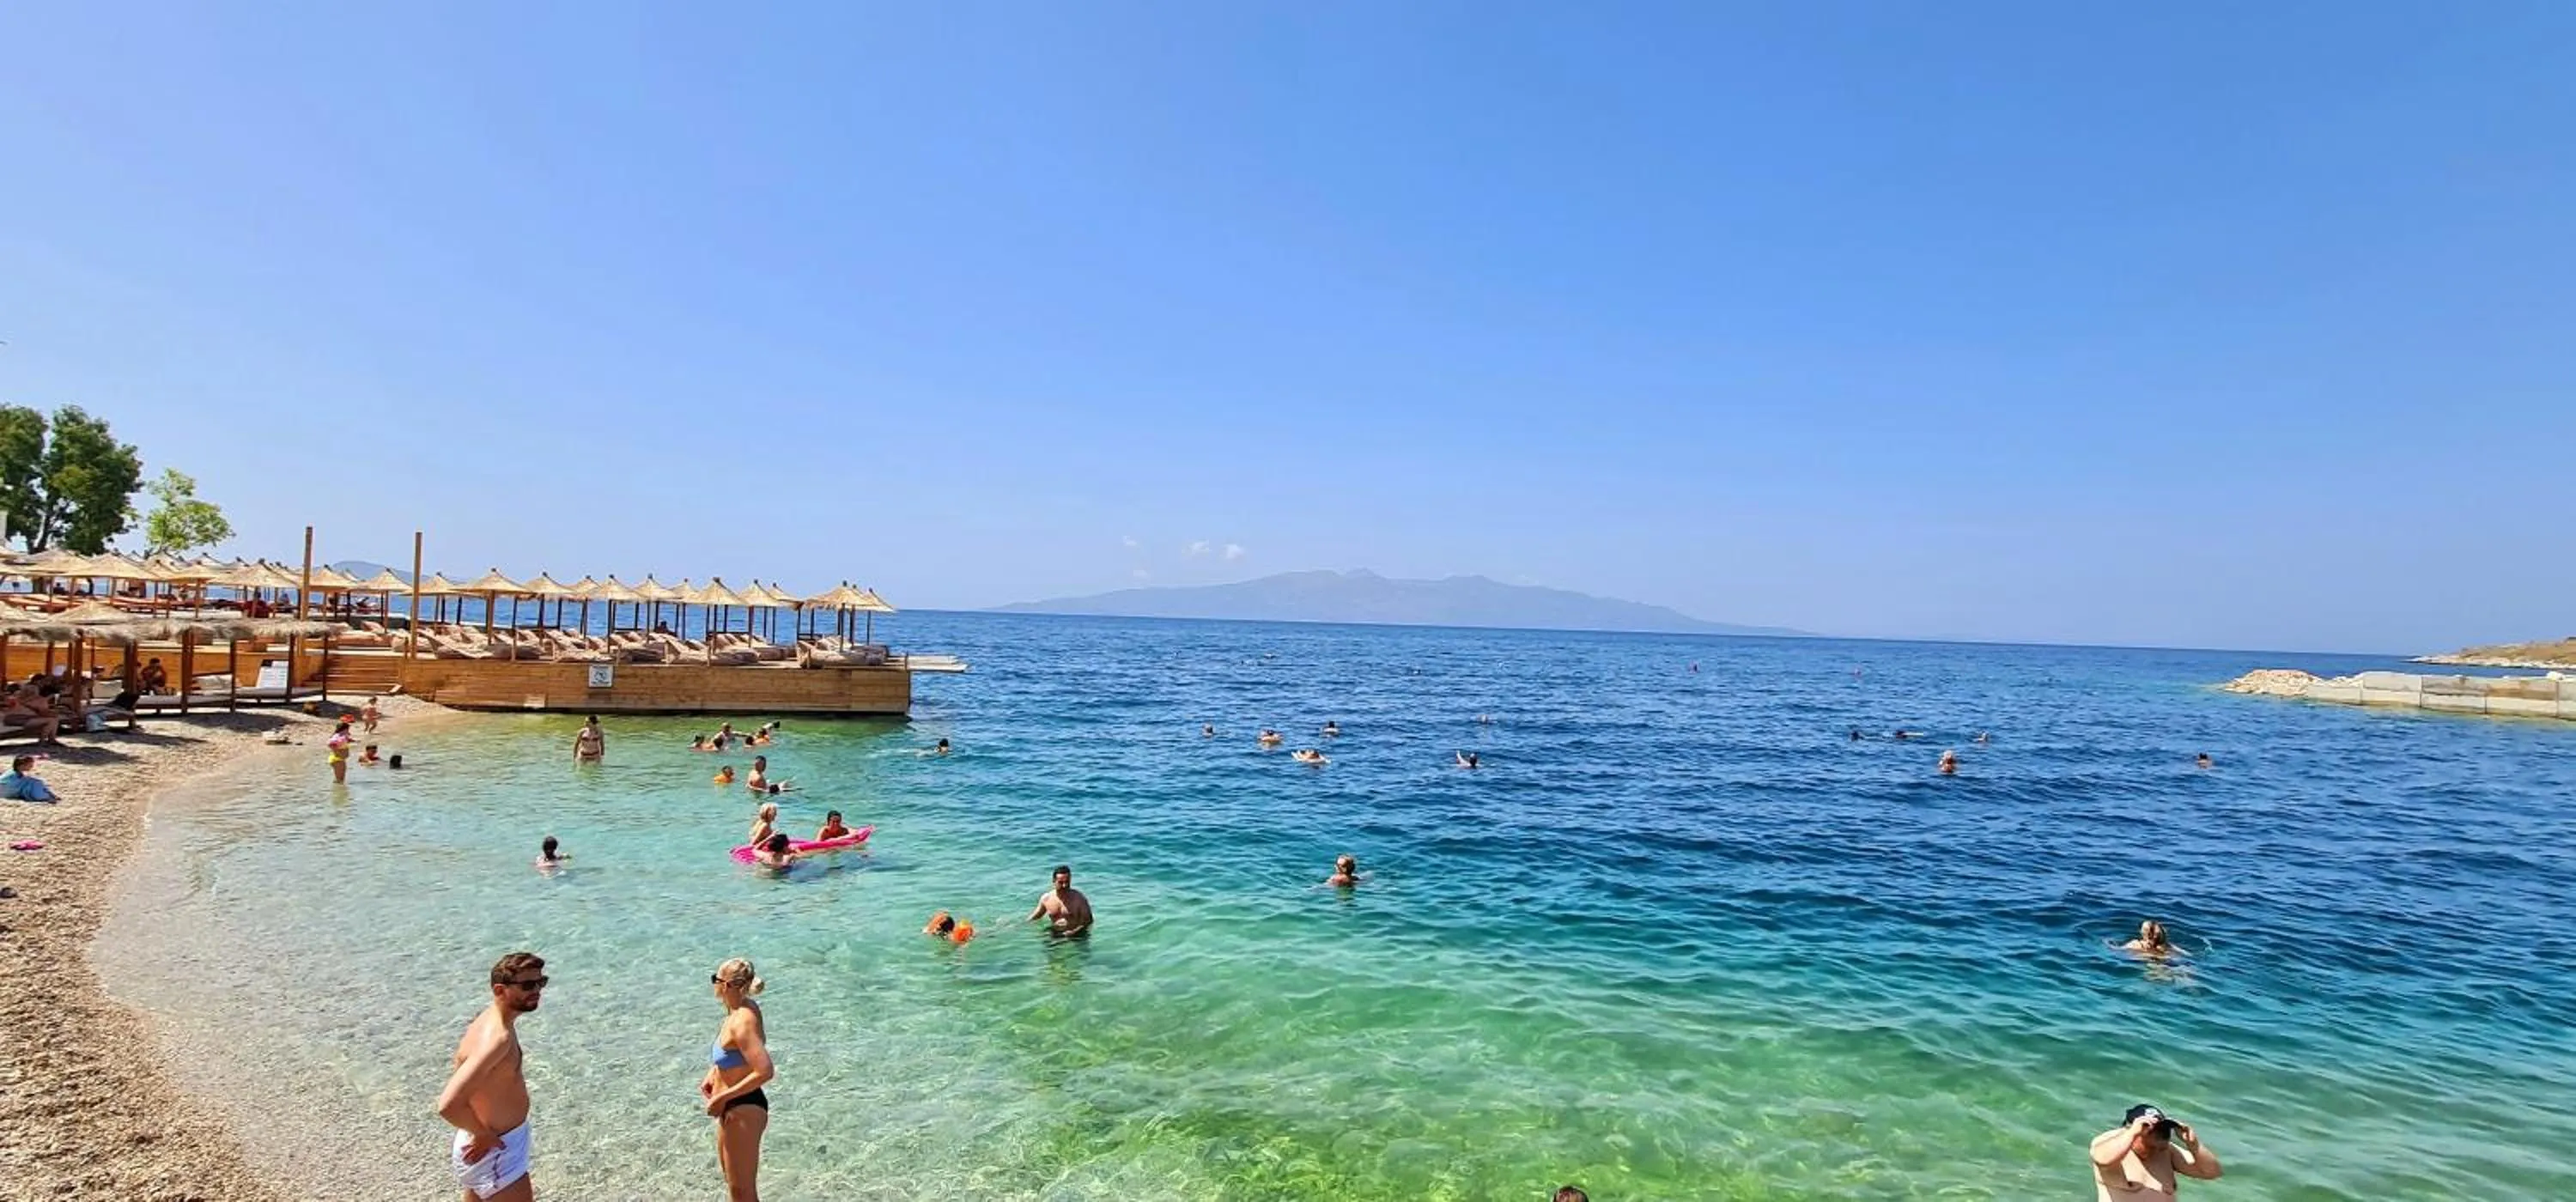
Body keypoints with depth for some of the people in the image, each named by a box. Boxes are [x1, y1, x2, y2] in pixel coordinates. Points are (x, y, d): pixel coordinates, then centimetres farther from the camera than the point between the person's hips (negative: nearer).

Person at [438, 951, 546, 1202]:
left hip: (500, 1141, 10)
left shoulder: (493, 1019, 1)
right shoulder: (497, 1038, -31)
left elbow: (461, 1060, 20)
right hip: (494, 1151, -10)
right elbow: (448, 1105, -37)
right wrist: (484, 1136, -20)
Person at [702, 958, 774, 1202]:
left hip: (743, 1110, -10)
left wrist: (723, 1097, -25)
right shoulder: (744, 1009, 1)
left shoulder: (742, 1021, -27)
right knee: (733, 1179, 29)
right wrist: (712, 1076, 9)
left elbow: (765, 1071, -34)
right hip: (733, 1108, 10)